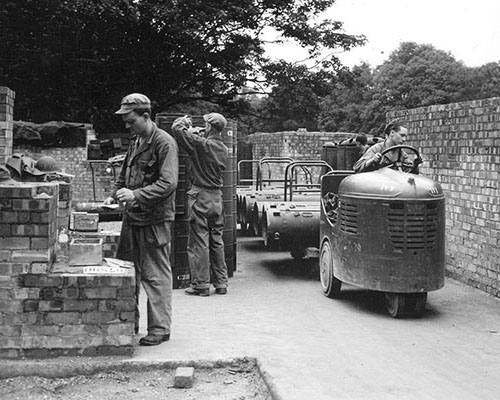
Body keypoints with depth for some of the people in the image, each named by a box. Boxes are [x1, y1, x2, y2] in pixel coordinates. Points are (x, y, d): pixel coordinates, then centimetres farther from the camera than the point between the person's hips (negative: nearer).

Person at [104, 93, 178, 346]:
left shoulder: (164, 143, -12)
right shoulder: (136, 142, 16)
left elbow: (168, 183, -21)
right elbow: (124, 175, 24)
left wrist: (136, 195, -27)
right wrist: (114, 195, 7)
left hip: (155, 219, -8)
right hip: (134, 217, 8)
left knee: (156, 275, -3)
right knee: (132, 272, 13)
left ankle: (160, 328, 5)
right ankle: (130, 323, 23)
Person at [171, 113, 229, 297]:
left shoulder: (201, 144, -15)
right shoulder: (223, 149, 5)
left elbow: (176, 128, -12)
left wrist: (184, 121, 8)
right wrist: (196, 133, 24)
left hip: (200, 196, -6)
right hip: (217, 196, 6)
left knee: (199, 242, -1)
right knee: (217, 242, 12)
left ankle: (201, 284, 2)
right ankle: (221, 283, 16)